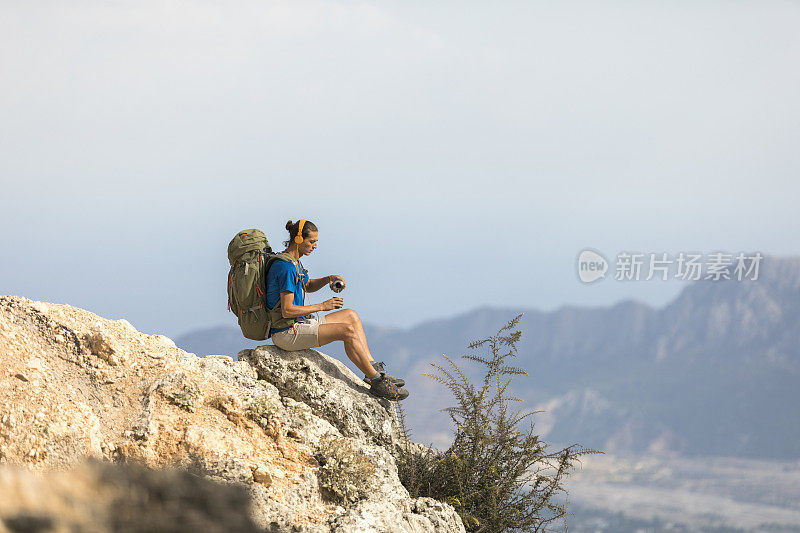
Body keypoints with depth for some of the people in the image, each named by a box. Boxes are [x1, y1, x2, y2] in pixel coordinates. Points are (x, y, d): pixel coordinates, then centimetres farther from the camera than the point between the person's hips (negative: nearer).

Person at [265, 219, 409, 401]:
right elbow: (287, 311, -24)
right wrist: (322, 306, -16)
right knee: (348, 331, -20)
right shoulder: (286, 268, -21)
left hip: (298, 324, 11)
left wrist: (328, 279, 7)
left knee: (351, 316, 14)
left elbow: (308, 286, 29)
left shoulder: (293, 262, 11)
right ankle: (377, 381, -12)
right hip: (286, 333, -11)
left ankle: (373, 370, 8)